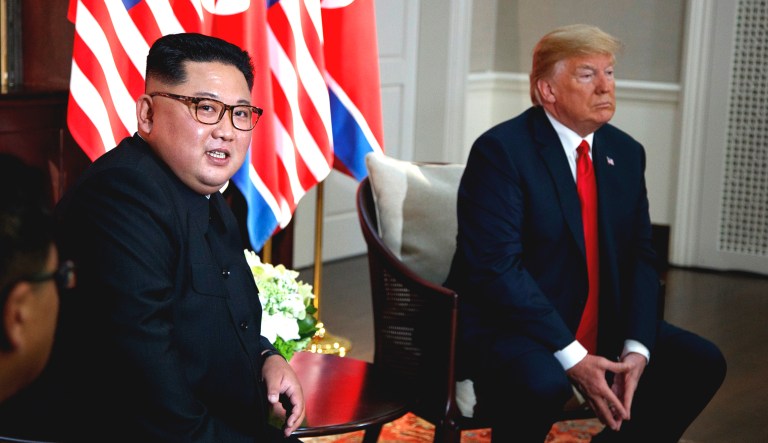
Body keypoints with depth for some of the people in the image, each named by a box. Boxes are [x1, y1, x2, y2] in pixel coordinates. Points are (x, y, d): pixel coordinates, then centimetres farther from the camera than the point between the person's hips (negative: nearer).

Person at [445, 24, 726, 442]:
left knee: (702, 362, -5)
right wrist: (571, 358, -25)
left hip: (602, 329, 7)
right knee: (542, 383, -36)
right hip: (503, 328, -7)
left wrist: (636, 348, -11)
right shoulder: (501, 150, -14)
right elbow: (497, 267, -21)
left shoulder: (625, 153, 8)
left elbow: (640, 258, 7)